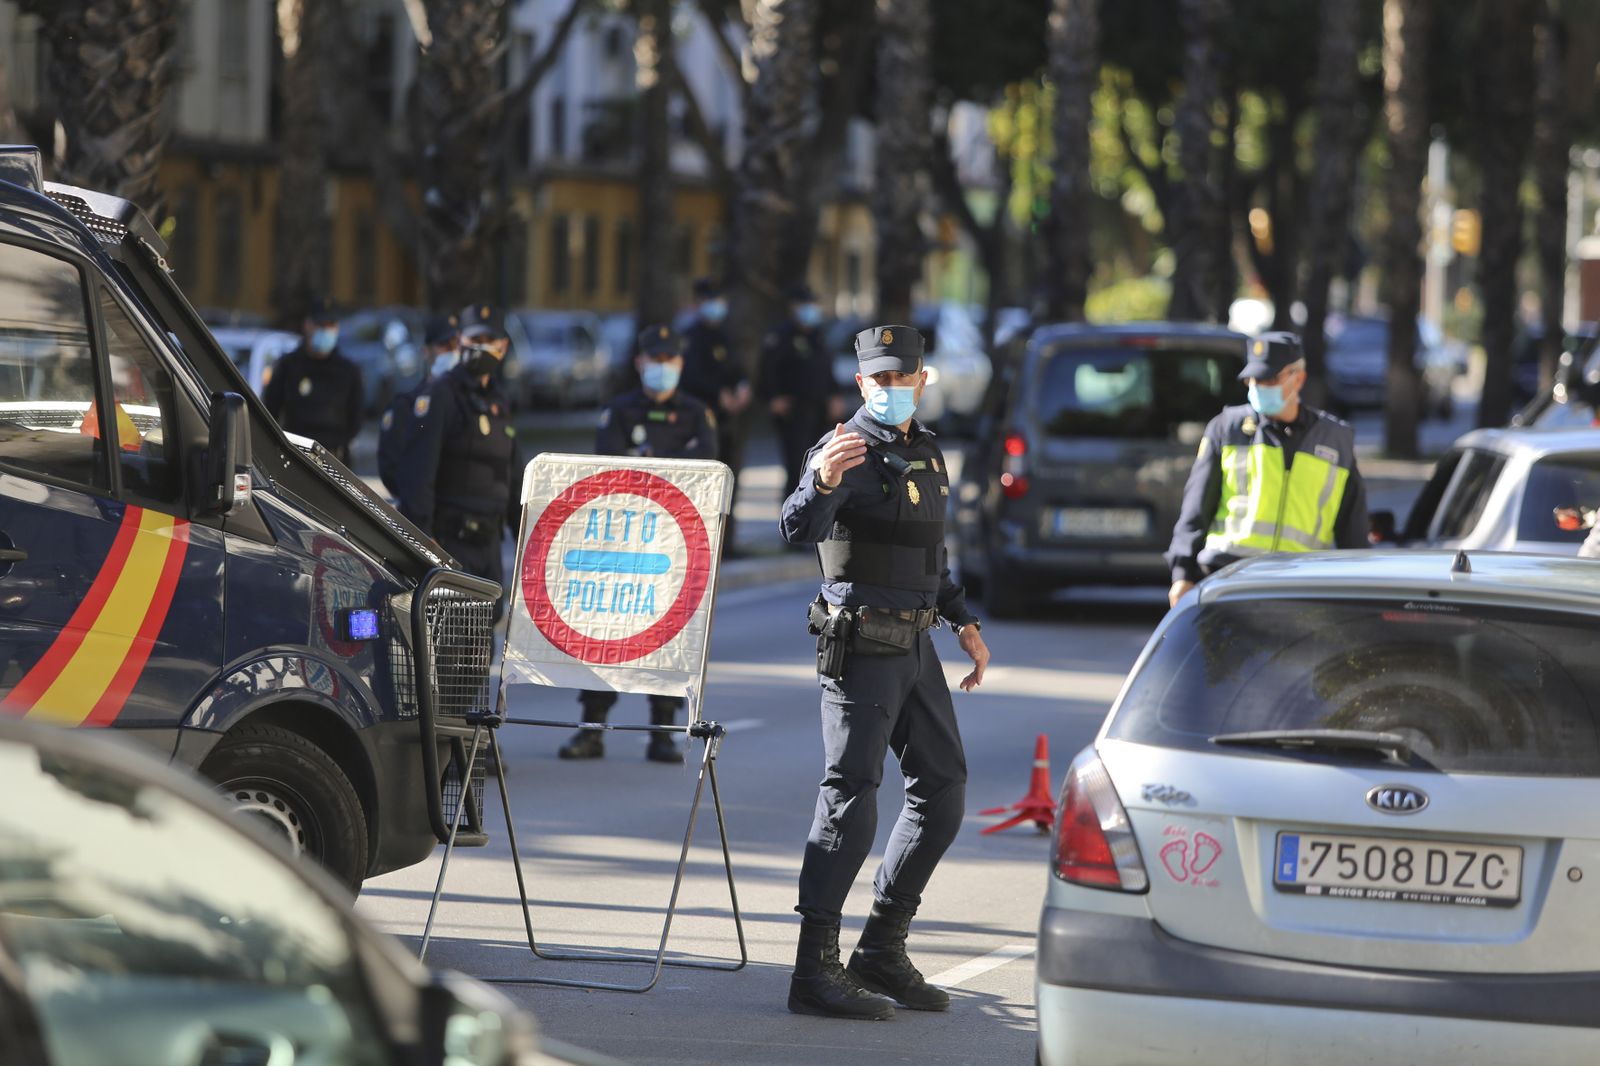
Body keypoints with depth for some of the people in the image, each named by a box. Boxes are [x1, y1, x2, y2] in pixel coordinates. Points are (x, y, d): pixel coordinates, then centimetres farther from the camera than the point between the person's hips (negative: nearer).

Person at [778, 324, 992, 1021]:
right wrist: (821, 482, -49)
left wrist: (963, 621, 21)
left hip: (914, 644, 9)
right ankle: (815, 973, -10)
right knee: (850, 799, -11)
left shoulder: (927, 453, 15)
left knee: (942, 790, 11)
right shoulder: (849, 451, -11)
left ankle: (882, 950, 19)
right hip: (860, 644, -8)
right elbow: (797, 529, -29)